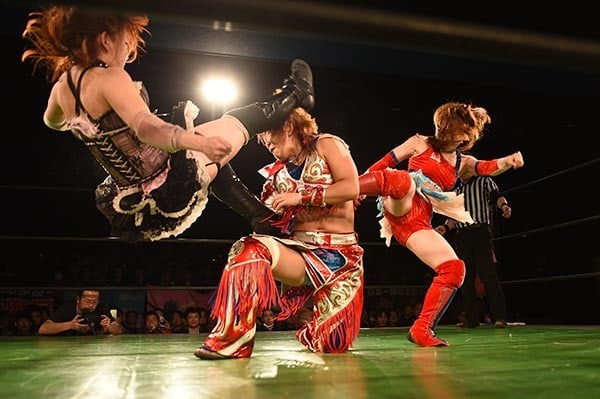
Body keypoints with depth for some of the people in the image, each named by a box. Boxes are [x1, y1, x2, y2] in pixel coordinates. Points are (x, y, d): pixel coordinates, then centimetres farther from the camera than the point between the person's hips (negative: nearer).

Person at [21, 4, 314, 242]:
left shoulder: (62, 85, 5)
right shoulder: (107, 78, -21)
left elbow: (53, 122, 28)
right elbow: (147, 128, -38)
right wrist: (200, 142, -53)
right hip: (166, 186, -9)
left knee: (211, 162, 33)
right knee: (238, 120, 6)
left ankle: (263, 219, 39)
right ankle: (295, 96, 33)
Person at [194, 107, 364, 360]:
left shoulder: (326, 144, 5)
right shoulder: (279, 172, 17)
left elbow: (351, 188, -11)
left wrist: (301, 197, -12)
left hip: (341, 254, -3)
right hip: (300, 250, 3)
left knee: (332, 344, -7)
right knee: (250, 249, -30)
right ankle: (230, 341, -22)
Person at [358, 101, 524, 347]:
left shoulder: (463, 162, 22)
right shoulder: (420, 143, 12)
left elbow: (488, 168, 2)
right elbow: (384, 163, 10)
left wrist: (509, 161, -20)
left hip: (418, 223, 5)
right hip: (399, 208, -5)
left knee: (454, 269, -8)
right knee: (402, 180, -40)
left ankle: (421, 328, -1)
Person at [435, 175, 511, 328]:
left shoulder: (485, 181, 17)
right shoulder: (456, 192, 28)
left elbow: (496, 196, -2)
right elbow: (454, 216, 20)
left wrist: (504, 205, -25)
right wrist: (446, 227, -1)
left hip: (481, 231, -4)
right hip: (461, 235, 4)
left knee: (487, 273, -16)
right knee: (465, 277, -1)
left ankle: (499, 317, -15)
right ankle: (472, 318, 4)